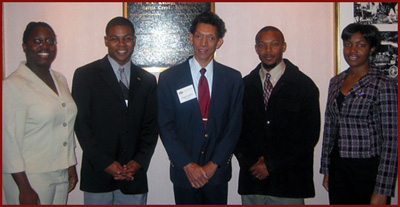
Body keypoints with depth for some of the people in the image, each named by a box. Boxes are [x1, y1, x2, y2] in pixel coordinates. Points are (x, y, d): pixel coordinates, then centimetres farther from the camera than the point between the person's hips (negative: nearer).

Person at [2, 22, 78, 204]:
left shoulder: (60, 80, 9)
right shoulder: (12, 85, -11)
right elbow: (10, 142, -14)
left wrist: (71, 166, 12)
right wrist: (24, 189, -16)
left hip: (61, 175, 6)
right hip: (29, 177, -6)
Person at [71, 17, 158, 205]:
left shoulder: (147, 80, 10)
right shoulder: (85, 75, 0)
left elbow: (151, 126, 8)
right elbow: (81, 124, -4)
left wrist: (139, 162, -5)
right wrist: (105, 163, -10)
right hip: (98, 174, -2)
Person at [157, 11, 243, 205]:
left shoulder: (233, 78, 1)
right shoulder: (168, 78, -3)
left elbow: (234, 125, -2)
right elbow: (165, 126, -5)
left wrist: (214, 164, -8)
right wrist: (187, 165, -11)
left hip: (218, 171, 1)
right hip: (183, 172, -1)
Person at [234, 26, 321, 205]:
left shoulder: (304, 86, -1)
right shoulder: (245, 85, 8)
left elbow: (310, 136, -6)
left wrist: (272, 164, -10)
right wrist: (249, 162, -7)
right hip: (252, 179, 2)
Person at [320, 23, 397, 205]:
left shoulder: (383, 86, -11)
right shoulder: (336, 82, 7)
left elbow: (391, 142, -13)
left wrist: (381, 191, -15)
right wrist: (326, 170, 12)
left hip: (368, 170, -5)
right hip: (338, 169, 5)